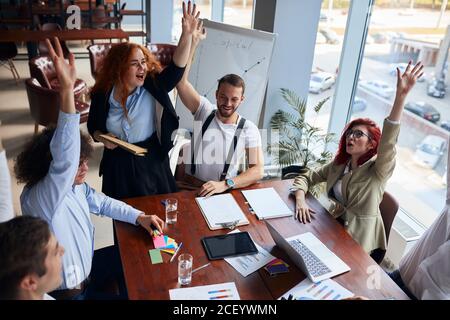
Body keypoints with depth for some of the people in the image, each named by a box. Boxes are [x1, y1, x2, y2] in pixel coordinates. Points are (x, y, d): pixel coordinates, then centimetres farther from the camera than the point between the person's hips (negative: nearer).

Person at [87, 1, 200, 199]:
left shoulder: (152, 87, -12)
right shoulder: (102, 95, -8)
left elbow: (176, 69, -25)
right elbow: (92, 126, 6)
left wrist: (186, 34, -36)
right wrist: (102, 138, -15)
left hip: (150, 160, -1)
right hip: (118, 163, 1)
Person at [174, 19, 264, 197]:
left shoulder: (249, 129, -5)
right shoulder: (205, 111, -1)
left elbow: (258, 170, -11)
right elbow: (180, 80, -11)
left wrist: (224, 184, -25)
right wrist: (193, 41, -19)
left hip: (223, 193, 0)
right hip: (187, 188, 0)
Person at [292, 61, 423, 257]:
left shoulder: (377, 170, -15)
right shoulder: (338, 165, 2)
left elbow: (388, 141, -33)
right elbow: (305, 178, 5)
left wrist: (401, 95, -46)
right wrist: (300, 200, -17)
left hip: (362, 245, -5)